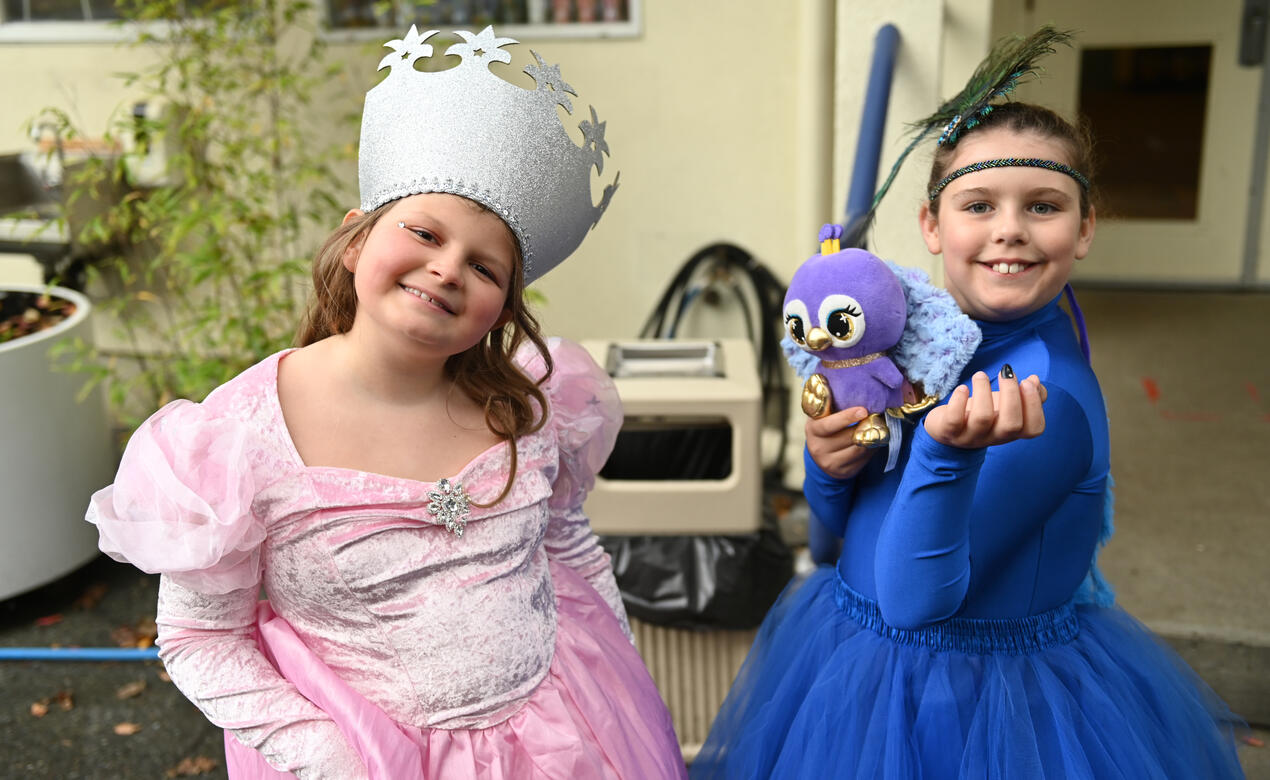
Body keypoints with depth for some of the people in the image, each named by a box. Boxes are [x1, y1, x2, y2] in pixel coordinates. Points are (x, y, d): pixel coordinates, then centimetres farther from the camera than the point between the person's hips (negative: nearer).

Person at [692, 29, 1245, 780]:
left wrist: (949, 451, -42)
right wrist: (830, 468, -17)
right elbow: (838, 521, 4)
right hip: (858, 649, 7)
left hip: (985, 702, -6)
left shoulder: (1049, 398, -27)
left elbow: (916, 602, -29)